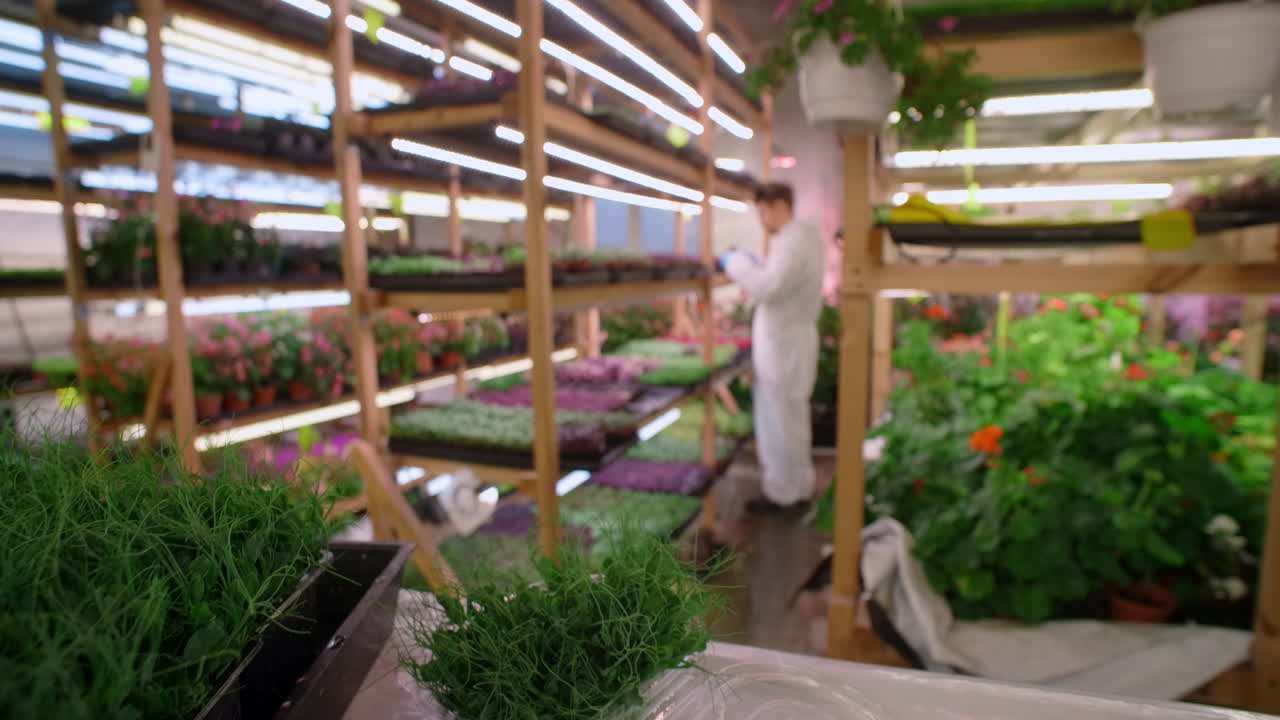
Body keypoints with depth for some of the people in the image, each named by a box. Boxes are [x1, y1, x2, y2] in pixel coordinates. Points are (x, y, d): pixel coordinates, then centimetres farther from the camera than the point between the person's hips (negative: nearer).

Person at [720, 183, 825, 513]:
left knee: (781, 420, 0)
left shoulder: (793, 240, -19)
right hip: (788, 339, 11)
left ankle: (784, 493, 13)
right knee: (791, 418, 19)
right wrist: (754, 263, 10)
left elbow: (768, 288, -28)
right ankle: (798, 486, 32)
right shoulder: (806, 236, 14)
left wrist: (737, 262, -16)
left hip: (783, 342, -10)